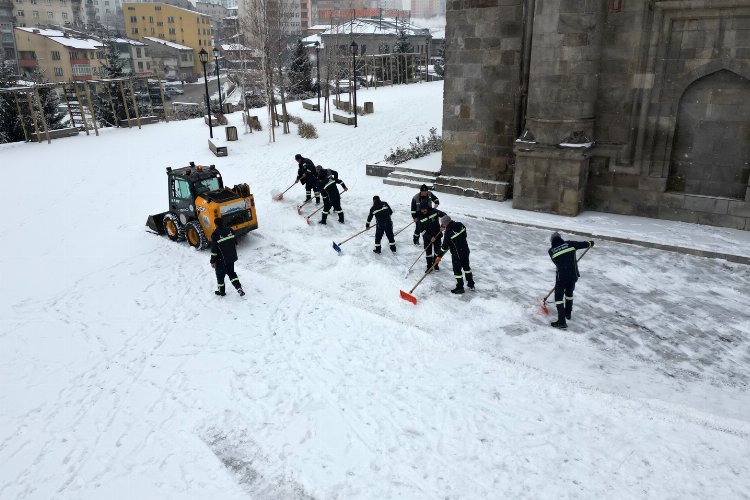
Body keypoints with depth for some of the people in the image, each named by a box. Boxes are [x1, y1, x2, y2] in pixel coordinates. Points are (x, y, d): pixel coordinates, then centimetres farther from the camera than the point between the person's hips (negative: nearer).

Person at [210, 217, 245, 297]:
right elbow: (235, 243, 8)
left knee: (220, 275, 14)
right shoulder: (230, 231, -2)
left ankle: (221, 291, 27)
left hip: (221, 260, -5)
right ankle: (239, 288, 7)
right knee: (231, 272, 21)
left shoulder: (215, 235, -19)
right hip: (231, 258, 5)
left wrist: (212, 261, -6)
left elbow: (214, 250, -16)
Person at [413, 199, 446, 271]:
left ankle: (436, 265, 29)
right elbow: (421, 230, -13)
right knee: (428, 251, 4)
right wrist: (430, 237, -19)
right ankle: (429, 266, 19)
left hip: (437, 234, 0)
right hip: (427, 236, 0)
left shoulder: (434, 211, -15)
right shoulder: (420, 217, -13)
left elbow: (444, 215, -5)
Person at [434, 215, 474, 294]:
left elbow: (444, 246, -16)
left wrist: (439, 256, -6)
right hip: (466, 250, 7)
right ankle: (471, 284, 35)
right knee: (466, 267, 23)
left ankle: (460, 288, 16)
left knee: (457, 270, 7)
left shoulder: (448, 232, -23)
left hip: (457, 254, -7)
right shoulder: (460, 225, -5)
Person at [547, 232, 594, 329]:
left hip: (561, 276, -4)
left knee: (559, 297, 3)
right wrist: (590, 243, 30)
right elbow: (582, 244, 7)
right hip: (573, 275, 4)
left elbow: (558, 263, 8)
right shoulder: (569, 244, 0)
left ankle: (562, 321, -4)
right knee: (569, 293, 27)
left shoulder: (551, 251, -2)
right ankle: (568, 313, 44)